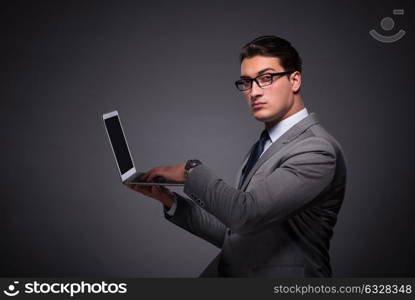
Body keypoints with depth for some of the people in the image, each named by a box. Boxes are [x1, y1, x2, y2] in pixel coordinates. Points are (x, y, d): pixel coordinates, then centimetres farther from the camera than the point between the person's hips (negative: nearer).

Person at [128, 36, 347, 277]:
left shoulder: (316, 149, -14)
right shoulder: (263, 147, 12)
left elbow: (247, 214, -22)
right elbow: (232, 234, 12)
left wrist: (192, 171, -10)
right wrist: (169, 201, 3)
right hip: (233, 275, 7)